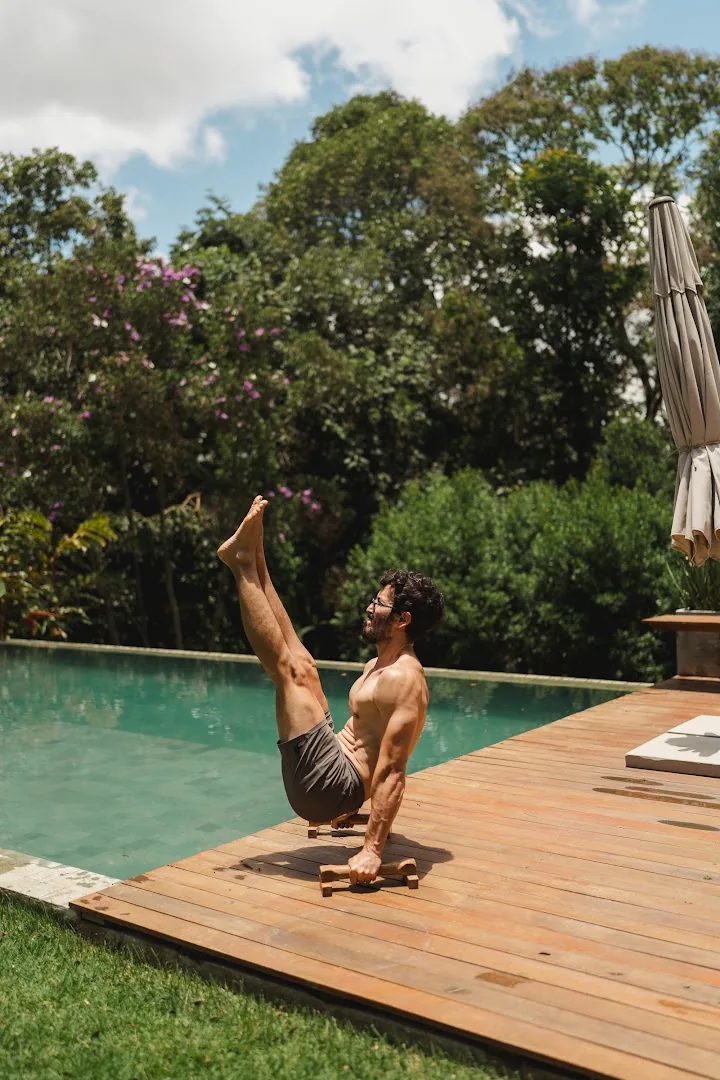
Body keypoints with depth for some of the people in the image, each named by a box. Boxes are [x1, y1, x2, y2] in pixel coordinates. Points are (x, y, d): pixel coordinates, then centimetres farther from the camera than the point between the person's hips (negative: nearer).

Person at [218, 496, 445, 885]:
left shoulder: (402, 679, -19)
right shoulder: (378, 666, 13)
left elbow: (392, 773, -25)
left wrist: (372, 851, -28)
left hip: (329, 786, -10)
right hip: (336, 775, 10)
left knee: (294, 670, -15)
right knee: (299, 662, 16)